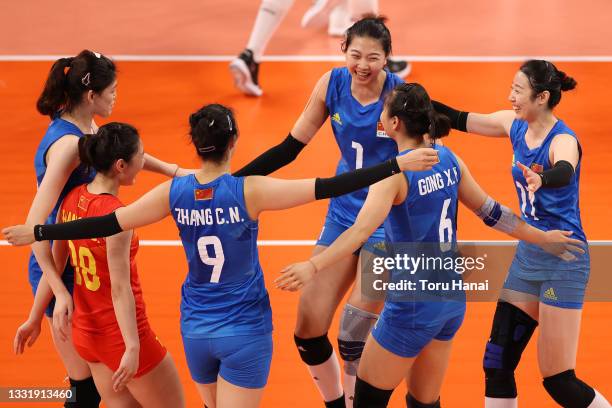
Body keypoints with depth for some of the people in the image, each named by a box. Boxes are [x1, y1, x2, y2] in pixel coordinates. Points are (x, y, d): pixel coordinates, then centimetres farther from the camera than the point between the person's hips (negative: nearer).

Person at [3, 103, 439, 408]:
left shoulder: (173, 192, -6)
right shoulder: (248, 191, -17)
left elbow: (106, 224, -4)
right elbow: (324, 188, -20)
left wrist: (38, 232, 8)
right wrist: (398, 165, -19)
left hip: (196, 329, 4)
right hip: (244, 331, -4)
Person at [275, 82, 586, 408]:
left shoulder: (395, 172, -17)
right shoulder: (448, 160, 3)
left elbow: (362, 230, -31)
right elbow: (491, 211, 12)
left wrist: (314, 266, -42)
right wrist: (541, 237, 26)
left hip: (414, 305, -7)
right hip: (451, 300, 7)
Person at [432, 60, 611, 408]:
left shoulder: (563, 140, -21)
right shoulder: (515, 125, 1)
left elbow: (564, 173, -44)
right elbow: (461, 120, 14)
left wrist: (540, 179, -65)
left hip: (562, 262, -8)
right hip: (527, 255, 8)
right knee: (497, 364, 4)